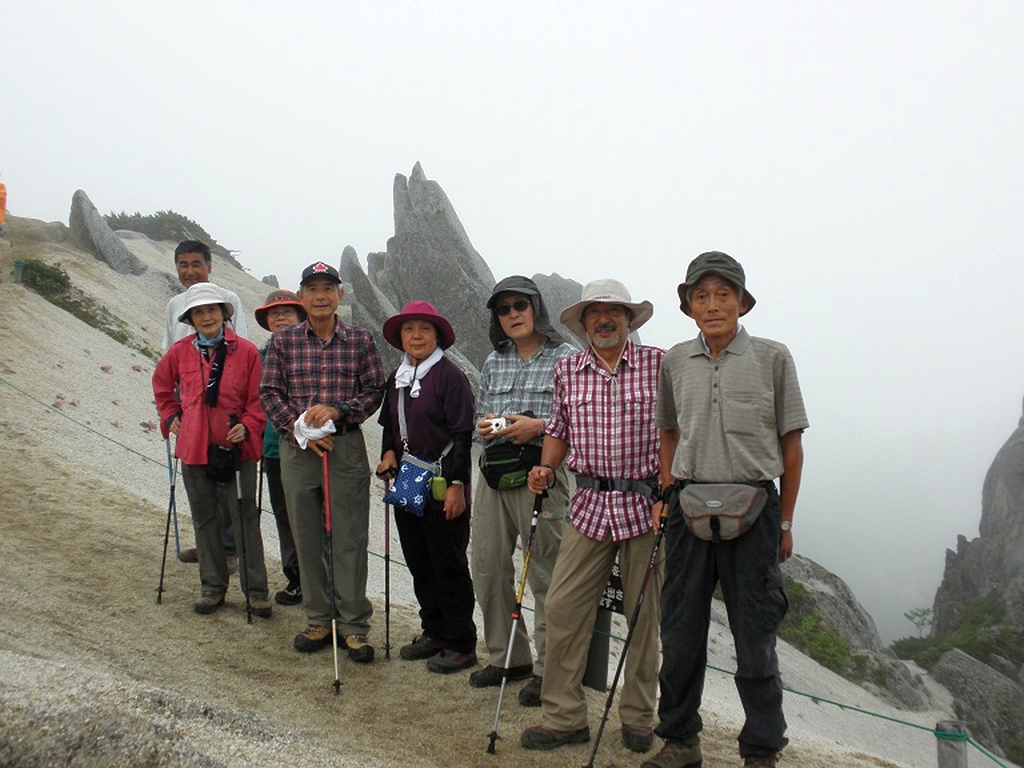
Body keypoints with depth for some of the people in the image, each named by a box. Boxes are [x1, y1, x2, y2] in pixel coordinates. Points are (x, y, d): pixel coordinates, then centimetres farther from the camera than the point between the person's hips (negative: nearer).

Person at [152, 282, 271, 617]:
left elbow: (258, 398, 1)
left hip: (236, 448, -3)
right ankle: (212, 587, 26)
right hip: (194, 448, 3)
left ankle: (256, 590, 12)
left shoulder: (246, 351, -5)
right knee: (204, 521, 13)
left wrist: (248, 426, -13)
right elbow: (162, 385, 23)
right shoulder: (180, 352, 3)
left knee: (246, 520, 2)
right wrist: (170, 416, 13)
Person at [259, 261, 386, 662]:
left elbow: (375, 391, 2)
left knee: (350, 539, 0)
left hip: (347, 448, -1)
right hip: (297, 449, 2)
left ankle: (353, 625, 10)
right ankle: (318, 620, 22)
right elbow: (269, 393, 3)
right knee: (306, 538, 9)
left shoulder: (360, 340, 3)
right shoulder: (283, 340, 5)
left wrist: (338, 410, -13)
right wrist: (299, 430, -10)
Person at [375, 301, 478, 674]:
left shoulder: (450, 376, -11)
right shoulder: (397, 379, 12)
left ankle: (461, 645, 10)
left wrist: (457, 485, -17)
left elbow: (462, 435, -14)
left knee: (449, 566, 0)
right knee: (419, 564, 14)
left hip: (443, 485, -8)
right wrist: (389, 453, 4)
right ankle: (433, 633, 28)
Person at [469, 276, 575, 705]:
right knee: (487, 569, 10)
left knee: (545, 576, -2)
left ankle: (547, 669, 11)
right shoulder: (493, 362, 16)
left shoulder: (566, 358, -1)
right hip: (493, 476, 6)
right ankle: (508, 658, 26)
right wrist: (483, 427, -1)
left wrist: (539, 426, -17)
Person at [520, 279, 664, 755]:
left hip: (647, 505, -2)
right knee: (563, 608, -2)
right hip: (589, 505, 2)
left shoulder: (659, 365, -1)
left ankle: (638, 719, 24)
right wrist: (546, 469, 2)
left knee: (645, 615, 7)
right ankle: (563, 718, 11)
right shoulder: (567, 372, 8)